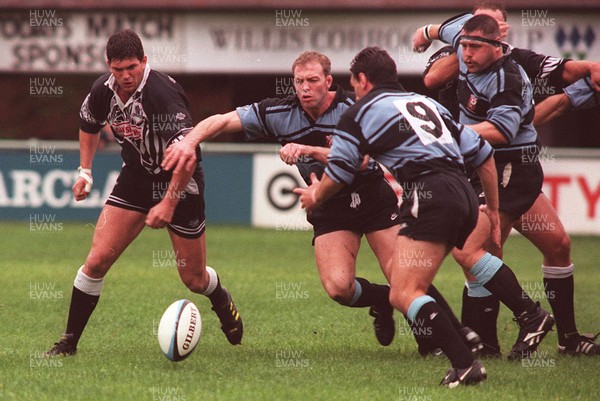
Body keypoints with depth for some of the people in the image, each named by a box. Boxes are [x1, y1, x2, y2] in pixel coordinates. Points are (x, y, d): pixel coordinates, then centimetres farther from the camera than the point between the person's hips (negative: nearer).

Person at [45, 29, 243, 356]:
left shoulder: (162, 94, -29)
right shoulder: (103, 90, -8)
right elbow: (88, 123, 17)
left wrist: (169, 203, -30)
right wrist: (85, 171, 13)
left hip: (179, 182, -5)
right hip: (136, 177, 5)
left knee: (194, 280, 6)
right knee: (97, 260, -9)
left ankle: (222, 300, 42)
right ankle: (69, 341, 1)